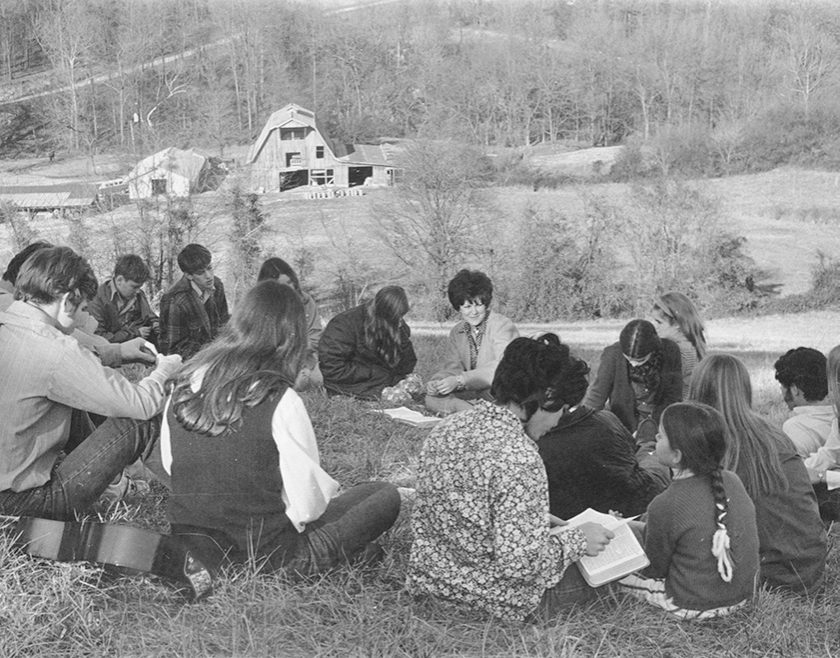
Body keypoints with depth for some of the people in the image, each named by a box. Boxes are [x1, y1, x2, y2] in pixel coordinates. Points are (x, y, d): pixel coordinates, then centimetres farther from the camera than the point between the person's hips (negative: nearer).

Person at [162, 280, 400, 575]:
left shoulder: (182, 385, -2)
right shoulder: (280, 400, -19)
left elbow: (169, 466, 10)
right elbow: (307, 503, -14)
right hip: (264, 554, -6)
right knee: (386, 495, 3)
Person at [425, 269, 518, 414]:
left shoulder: (502, 326, -11)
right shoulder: (457, 332, 11)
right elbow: (453, 368, 8)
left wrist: (459, 380, -31)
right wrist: (436, 382, -17)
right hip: (474, 396, 7)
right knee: (432, 397, -14)